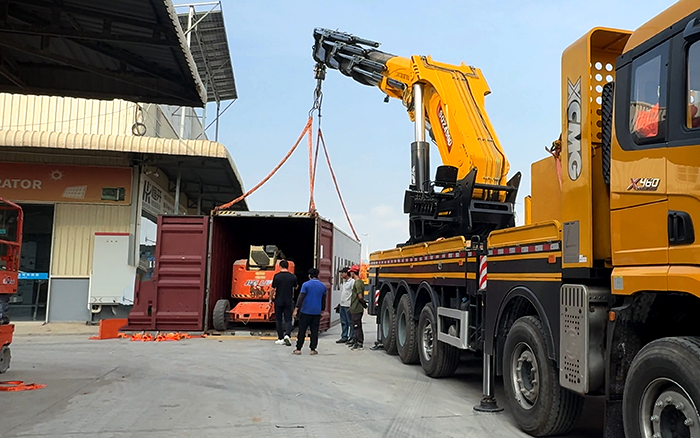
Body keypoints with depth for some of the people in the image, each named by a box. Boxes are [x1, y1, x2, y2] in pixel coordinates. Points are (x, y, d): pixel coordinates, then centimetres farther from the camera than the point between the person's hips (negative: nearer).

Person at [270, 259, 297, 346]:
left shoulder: (277, 276, -8)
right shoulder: (293, 277, -1)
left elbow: (273, 289, -6)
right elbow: (295, 288, 16)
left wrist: (270, 299, 9)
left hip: (278, 301, -1)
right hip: (289, 301, 1)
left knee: (279, 320, 9)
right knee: (288, 319, 5)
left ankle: (281, 339, 12)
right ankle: (287, 335, -16)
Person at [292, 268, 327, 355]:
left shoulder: (306, 284, -6)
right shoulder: (323, 286, 7)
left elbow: (301, 298, -12)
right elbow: (323, 300, 15)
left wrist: (296, 309, -11)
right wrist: (322, 310, 25)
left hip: (305, 311, -3)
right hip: (317, 312, 3)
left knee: (302, 331, 3)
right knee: (314, 331, 7)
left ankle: (298, 349, 5)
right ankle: (313, 349, 7)